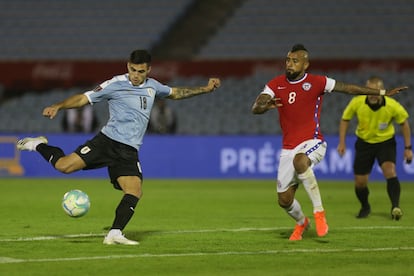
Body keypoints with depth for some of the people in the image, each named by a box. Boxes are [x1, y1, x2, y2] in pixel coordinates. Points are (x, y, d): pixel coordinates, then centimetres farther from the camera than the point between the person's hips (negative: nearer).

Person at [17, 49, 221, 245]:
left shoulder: (152, 86, 14)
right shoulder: (115, 85, -4)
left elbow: (175, 93, 32)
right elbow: (84, 98, -5)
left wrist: (205, 89, 28)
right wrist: (58, 106, -19)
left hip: (128, 152, 5)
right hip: (107, 141, -4)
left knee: (135, 192, -14)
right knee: (64, 166, -19)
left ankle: (114, 234, -7)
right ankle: (39, 145, 10)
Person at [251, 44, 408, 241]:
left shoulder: (317, 82, -4)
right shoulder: (276, 84, 2)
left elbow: (349, 88, 2)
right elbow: (255, 108, -7)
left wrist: (383, 92, 3)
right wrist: (266, 106, -32)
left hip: (312, 143, -4)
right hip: (288, 148, 4)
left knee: (299, 160, -40)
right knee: (284, 200, 4)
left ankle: (319, 211, -28)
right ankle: (301, 222, 39)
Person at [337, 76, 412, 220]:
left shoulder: (393, 106, -24)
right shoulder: (357, 102, -22)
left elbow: (404, 123, -5)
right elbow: (345, 119, -3)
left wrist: (408, 148, -4)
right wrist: (342, 142, -6)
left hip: (386, 141, -2)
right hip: (364, 142, 2)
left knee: (390, 170, -28)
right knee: (360, 182, 3)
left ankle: (395, 207, -27)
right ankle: (365, 207, 32)